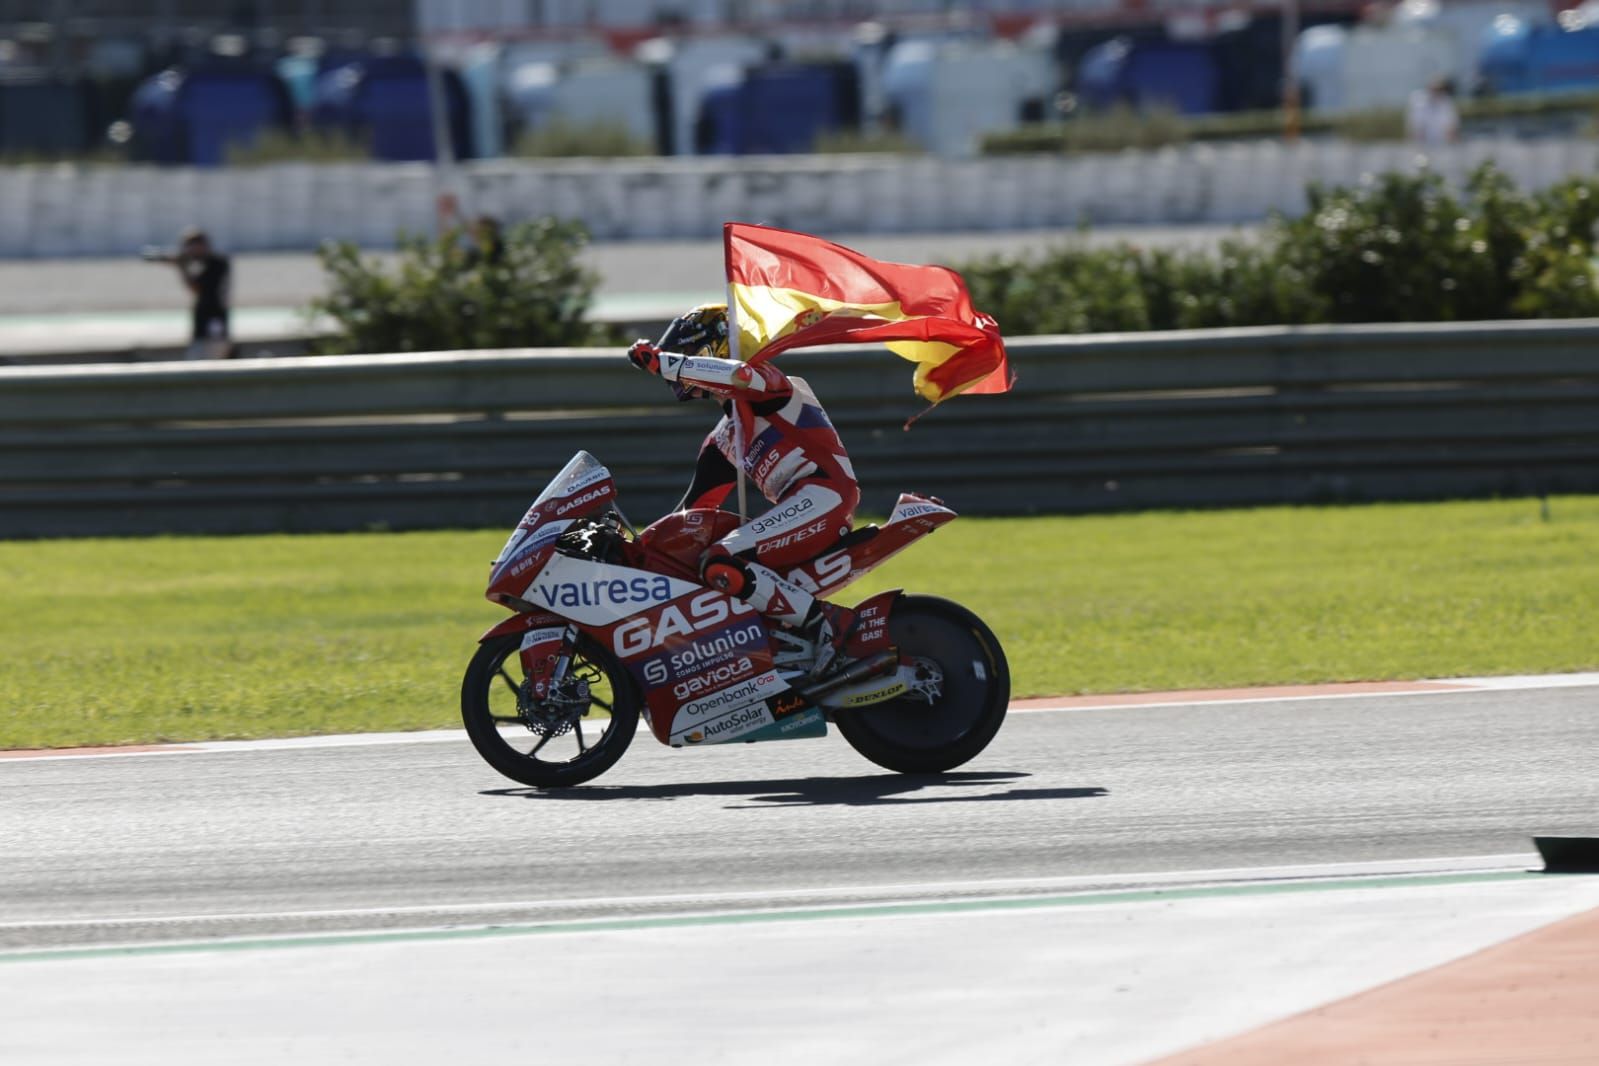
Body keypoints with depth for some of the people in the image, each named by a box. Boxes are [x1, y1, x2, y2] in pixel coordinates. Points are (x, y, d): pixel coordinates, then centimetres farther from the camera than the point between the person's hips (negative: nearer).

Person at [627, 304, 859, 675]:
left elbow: (742, 376, -23)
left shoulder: (763, 383, 3)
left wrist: (661, 361, -17)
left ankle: (826, 621, -28)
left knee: (722, 565, -26)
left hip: (823, 494, -10)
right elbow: (696, 506, 32)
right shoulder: (724, 437, 29)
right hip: (798, 504, 10)